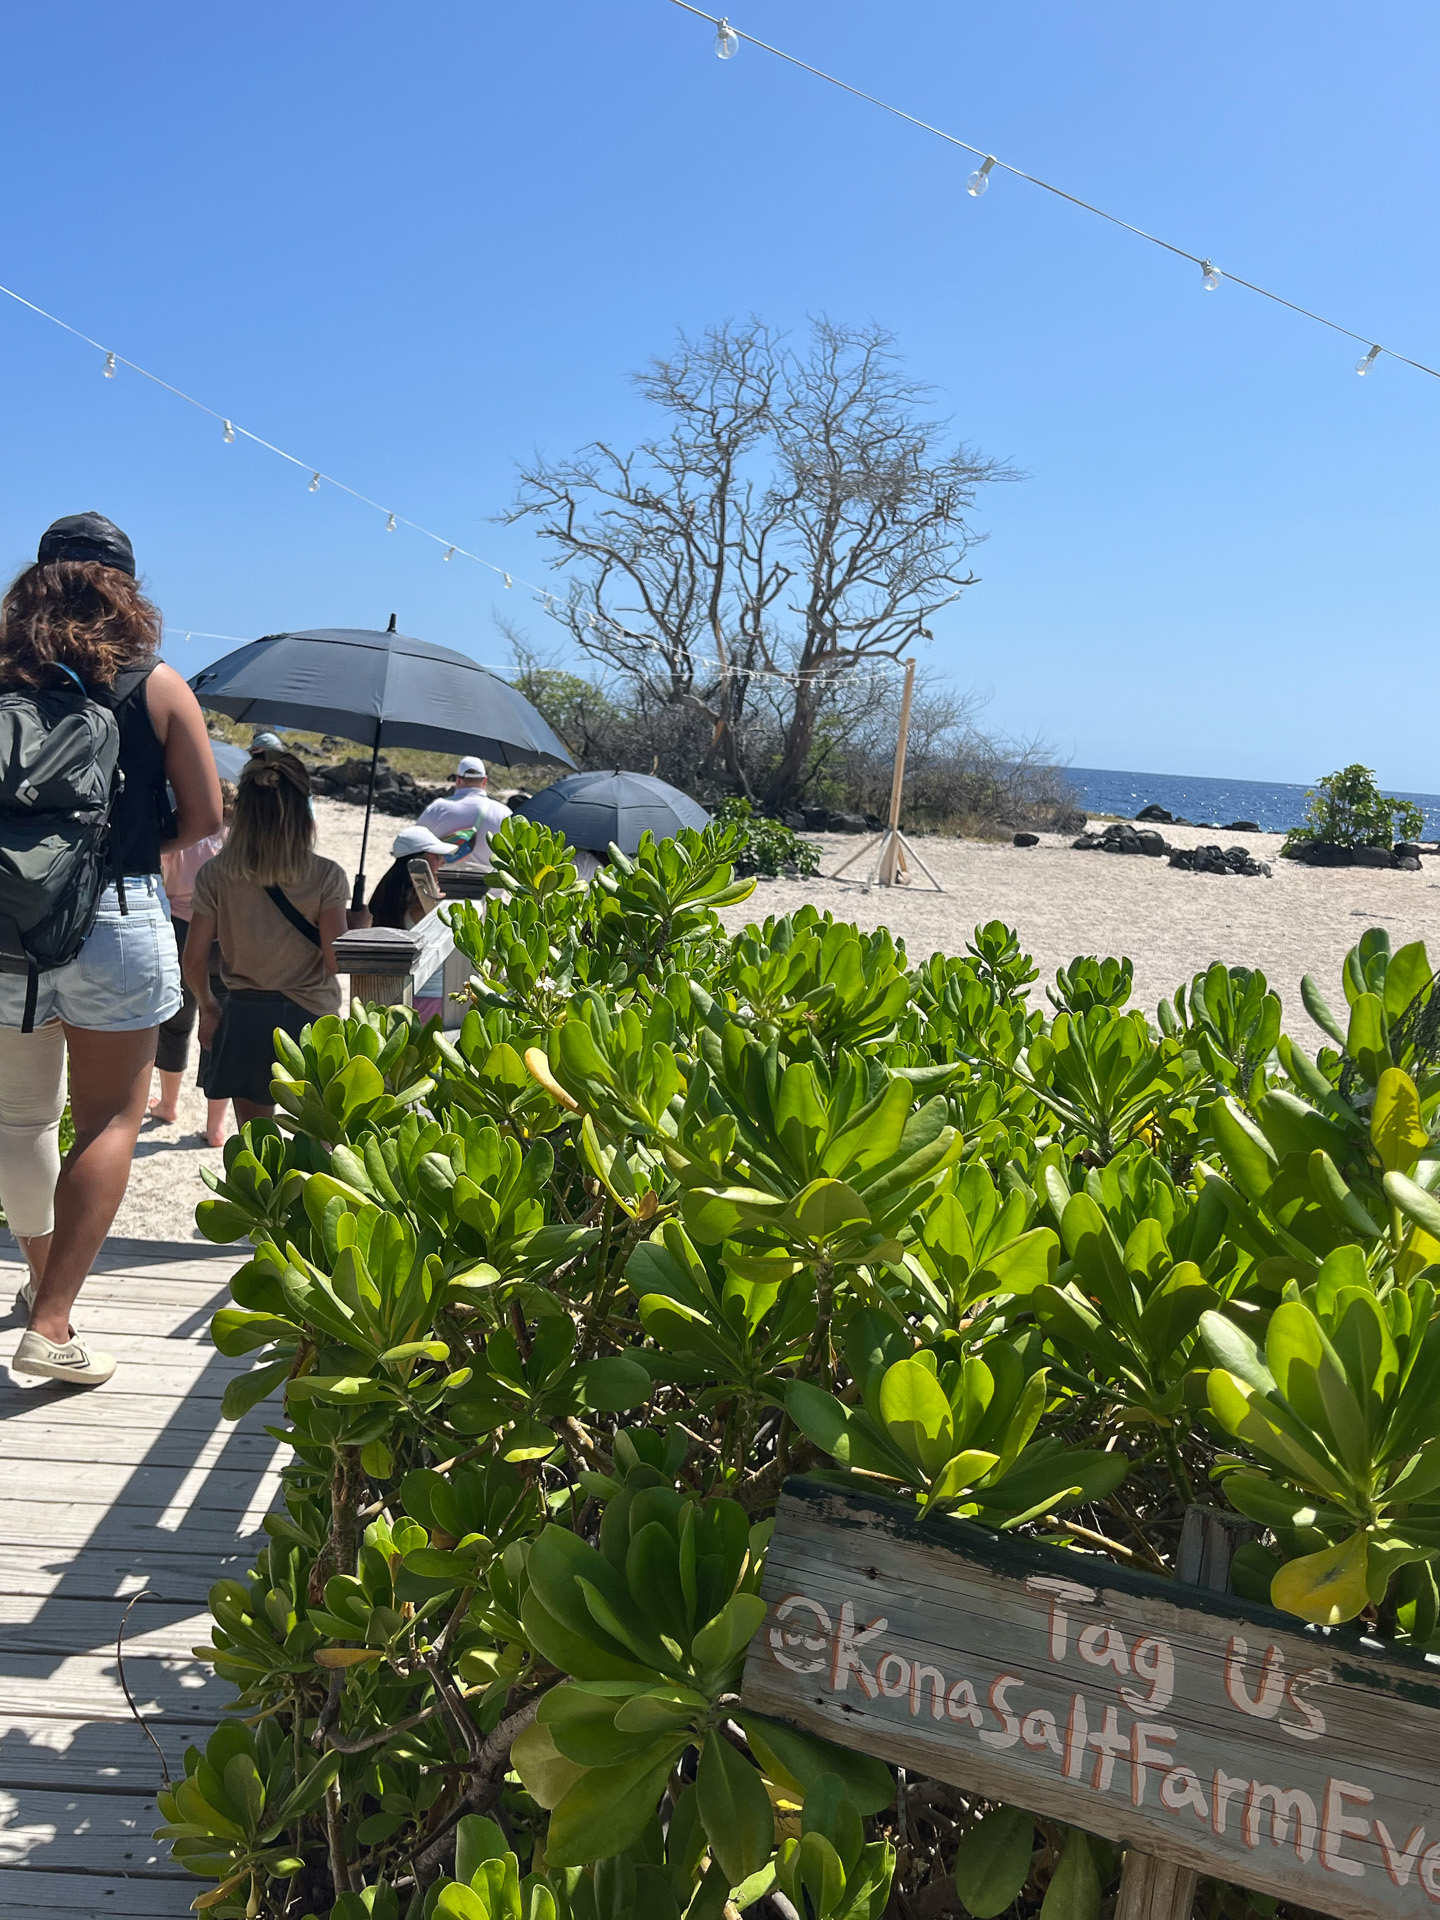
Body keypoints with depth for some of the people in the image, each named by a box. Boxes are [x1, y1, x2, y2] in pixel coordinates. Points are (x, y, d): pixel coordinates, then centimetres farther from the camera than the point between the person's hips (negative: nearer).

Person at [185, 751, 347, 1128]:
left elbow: (194, 960, -2)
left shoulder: (216, 875, -4)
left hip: (243, 1016, 2)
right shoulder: (325, 877, -11)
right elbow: (336, 960, -14)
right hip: (309, 1016, -1)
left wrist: (208, 1007, 16)